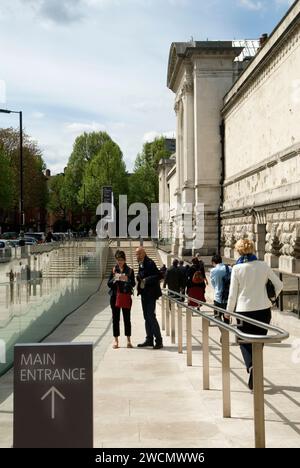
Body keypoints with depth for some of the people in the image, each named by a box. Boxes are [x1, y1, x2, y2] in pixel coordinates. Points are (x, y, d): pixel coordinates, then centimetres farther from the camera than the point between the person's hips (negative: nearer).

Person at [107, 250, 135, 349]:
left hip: (126, 296, -1)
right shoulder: (114, 270, 6)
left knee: (127, 318, 2)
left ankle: (128, 340, 10)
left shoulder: (129, 270, 2)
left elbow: (133, 284, -2)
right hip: (115, 296, 1)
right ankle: (116, 340, 12)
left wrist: (127, 279, -20)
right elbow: (109, 284, 4)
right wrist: (115, 279, -14)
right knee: (115, 318, 4)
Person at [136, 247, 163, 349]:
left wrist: (146, 280, -23)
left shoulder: (150, 263, -15)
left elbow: (157, 276, -20)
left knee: (151, 316, -10)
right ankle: (149, 340, 21)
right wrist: (139, 277, 1)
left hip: (150, 294, -10)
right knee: (147, 317, 13)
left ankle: (159, 341, -5)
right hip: (144, 294, 10)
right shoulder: (141, 264, 14)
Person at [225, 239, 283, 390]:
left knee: (244, 341, 12)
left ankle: (251, 366, -15)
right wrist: (271, 299, 17)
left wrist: (228, 311, 7)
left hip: (244, 310, -2)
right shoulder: (263, 266, -1)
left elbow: (233, 293, -5)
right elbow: (279, 285, 3)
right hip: (263, 309, 2)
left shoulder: (237, 268, -7)